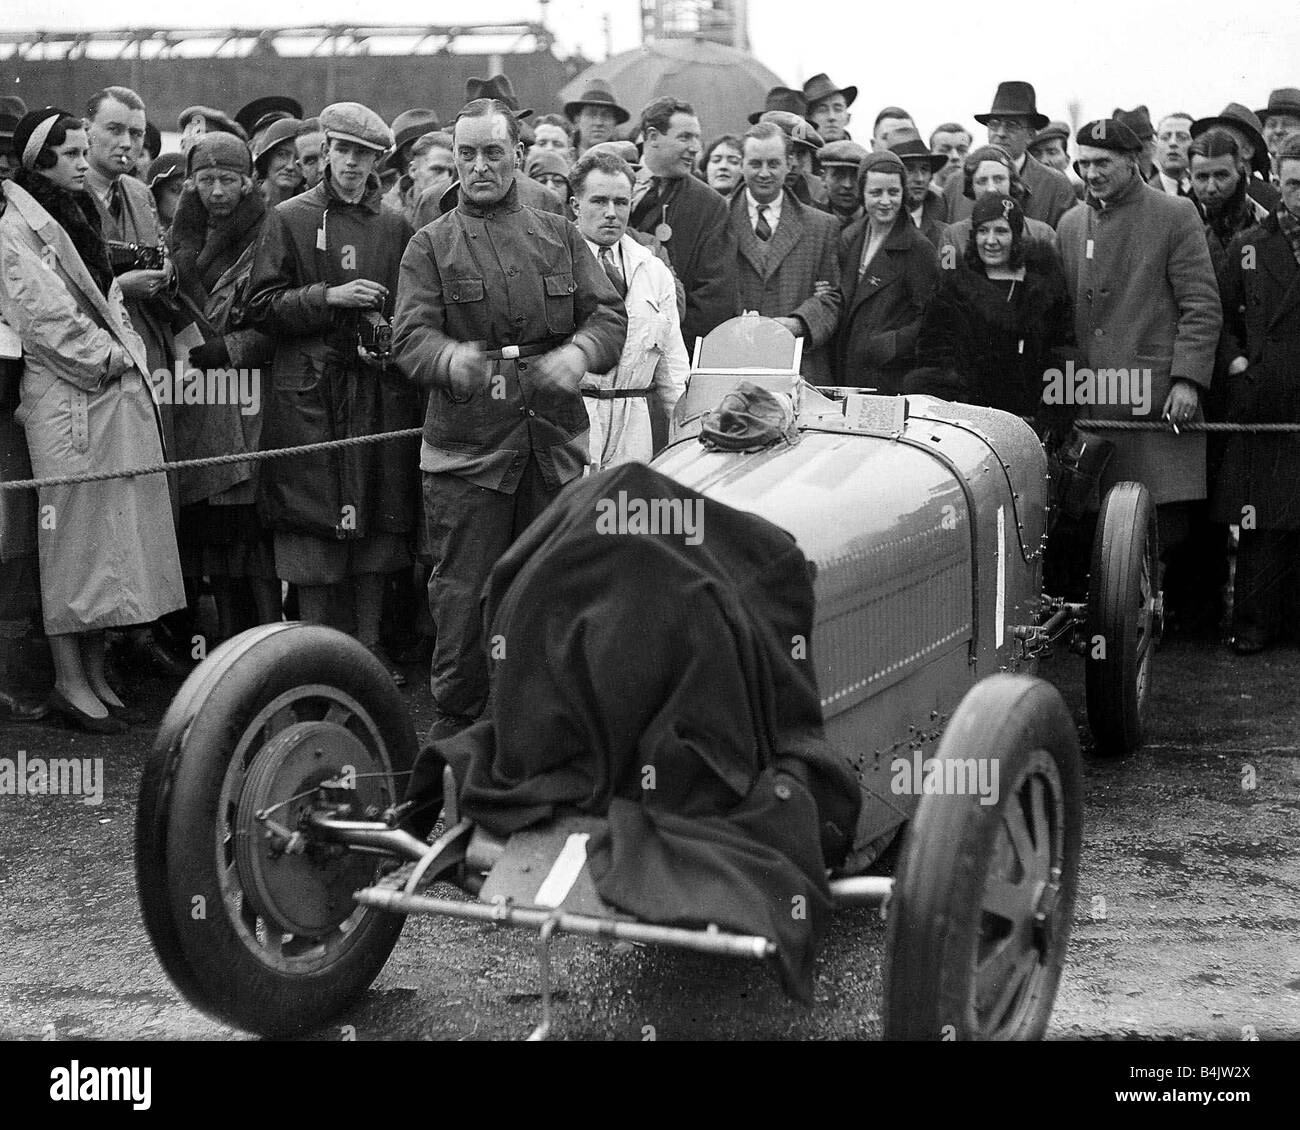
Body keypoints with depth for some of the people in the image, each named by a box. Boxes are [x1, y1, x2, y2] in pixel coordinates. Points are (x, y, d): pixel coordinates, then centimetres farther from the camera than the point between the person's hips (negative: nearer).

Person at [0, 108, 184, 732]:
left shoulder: (78, 216, 21)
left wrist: (127, 352, 6)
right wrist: (105, 356, -11)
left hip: (117, 392, 8)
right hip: (66, 399, -8)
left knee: (110, 532, 8)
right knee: (73, 532, -5)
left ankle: (95, 674, 14)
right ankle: (70, 680, 2)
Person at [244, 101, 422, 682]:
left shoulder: (396, 227, 13)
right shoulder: (288, 219, 4)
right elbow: (260, 307, -1)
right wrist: (330, 297, -12)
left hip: (382, 389, 3)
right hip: (310, 392, -3)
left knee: (380, 518, 4)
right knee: (315, 521, -3)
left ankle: (370, 644, 15)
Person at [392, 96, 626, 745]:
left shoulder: (560, 237, 15)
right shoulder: (430, 246, 7)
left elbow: (609, 315, 7)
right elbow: (410, 337, -6)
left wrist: (578, 353, -16)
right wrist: (452, 359, -29)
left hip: (557, 442, 2)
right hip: (467, 446, -2)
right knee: (463, 593, -2)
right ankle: (454, 728, 13)